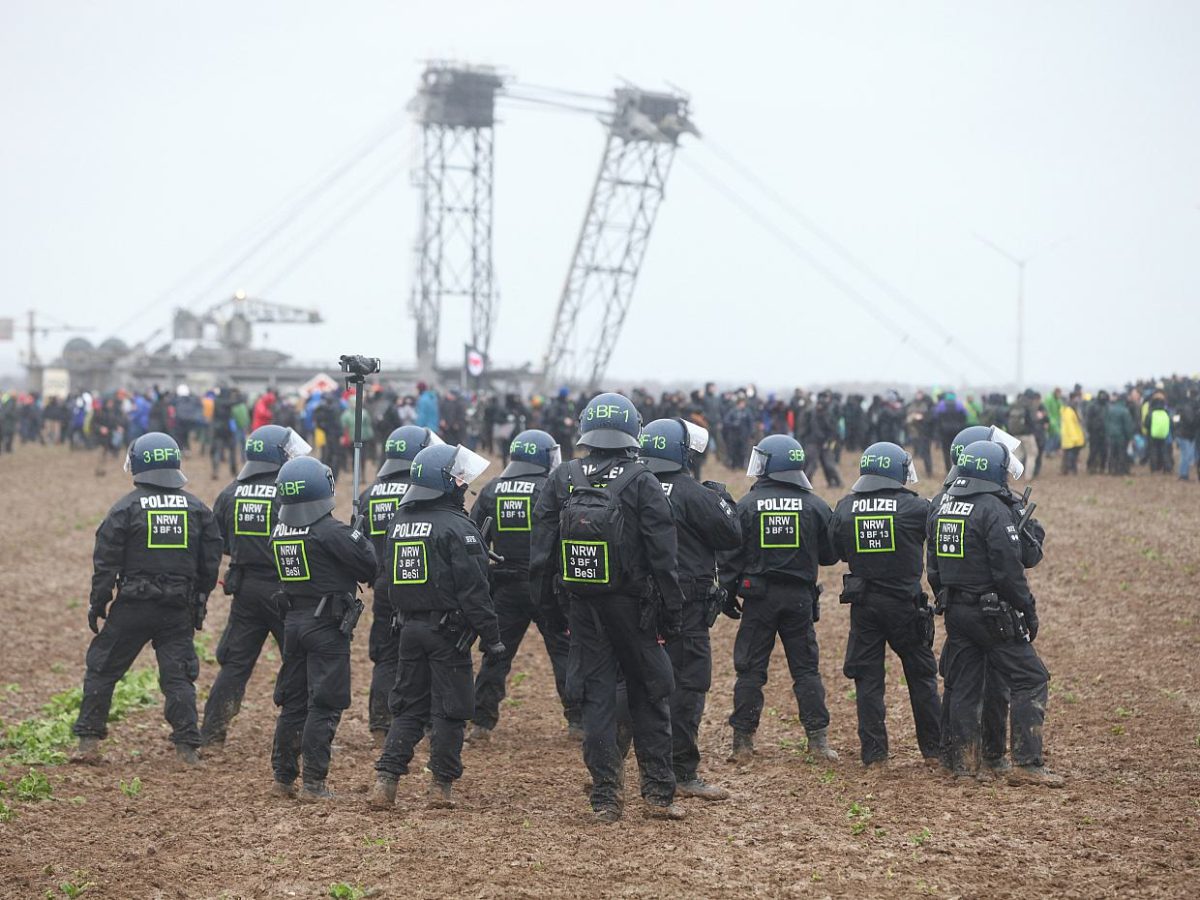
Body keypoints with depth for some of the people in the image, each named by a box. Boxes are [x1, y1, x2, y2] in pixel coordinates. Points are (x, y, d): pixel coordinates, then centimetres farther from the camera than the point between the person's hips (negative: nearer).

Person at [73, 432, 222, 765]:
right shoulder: (197, 509, 4)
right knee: (178, 676, 8)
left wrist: (98, 602, 4)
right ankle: (187, 746, 2)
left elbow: (106, 562, -5)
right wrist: (199, 601, 18)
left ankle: (88, 741, 9)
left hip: (133, 605, -3)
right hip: (179, 609, 3)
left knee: (102, 669, 9)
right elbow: (211, 561, 9)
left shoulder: (127, 507, -6)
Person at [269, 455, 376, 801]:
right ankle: (313, 784, -3)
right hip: (327, 626, -7)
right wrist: (361, 538, 5)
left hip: (293, 621, 7)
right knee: (324, 706, -2)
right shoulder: (331, 532, -17)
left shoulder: (279, 532, 5)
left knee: (292, 702, 15)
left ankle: (283, 779, 20)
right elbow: (371, 566, -15)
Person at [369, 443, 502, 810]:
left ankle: (386, 779, 3)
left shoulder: (399, 523, 9)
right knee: (449, 710, 2)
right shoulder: (456, 527, -14)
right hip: (448, 630, -6)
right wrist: (491, 636, -12)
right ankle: (442, 786, 5)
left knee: (408, 706, 12)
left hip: (410, 626, 6)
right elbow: (473, 588, -16)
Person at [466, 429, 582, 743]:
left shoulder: (491, 490, 6)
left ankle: (481, 723, 9)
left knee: (496, 653, 10)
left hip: (505, 587, 4)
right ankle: (578, 722, 3)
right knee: (564, 651, 4)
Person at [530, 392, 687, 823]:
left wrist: (548, 605, 13)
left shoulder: (561, 480, 2)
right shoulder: (641, 483, -8)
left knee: (596, 696, 6)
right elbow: (663, 556, -9)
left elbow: (540, 550, 5)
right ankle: (659, 793, 8)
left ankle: (605, 799, 4)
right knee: (649, 694, 8)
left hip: (581, 606, 3)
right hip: (631, 606, -3)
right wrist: (671, 613, -3)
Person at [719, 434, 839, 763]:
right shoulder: (815, 506, -1)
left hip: (758, 597, -1)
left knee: (750, 669, 5)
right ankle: (818, 739, 5)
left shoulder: (746, 505, -5)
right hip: (800, 597, 1)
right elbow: (830, 555, 6)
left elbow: (730, 554, -5)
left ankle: (743, 742, 5)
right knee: (806, 668, 9)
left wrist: (729, 594, 5)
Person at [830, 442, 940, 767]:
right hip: (905, 603, -2)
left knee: (868, 679, 9)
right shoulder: (913, 508, -13)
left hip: (863, 604, 2)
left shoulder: (845, 508, -2)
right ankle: (934, 749, 17)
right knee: (921, 675, 12)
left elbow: (839, 552, 9)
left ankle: (874, 754, 6)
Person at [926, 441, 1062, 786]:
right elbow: (1009, 570, -17)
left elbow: (934, 570, 16)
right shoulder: (993, 511, -15)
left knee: (963, 687, 14)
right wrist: (1029, 611, -8)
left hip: (955, 612, 8)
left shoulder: (941, 510, 10)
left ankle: (962, 762, 15)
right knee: (1030, 681, -2)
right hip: (992, 612, -8)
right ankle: (1027, 764, -8)